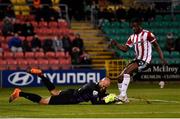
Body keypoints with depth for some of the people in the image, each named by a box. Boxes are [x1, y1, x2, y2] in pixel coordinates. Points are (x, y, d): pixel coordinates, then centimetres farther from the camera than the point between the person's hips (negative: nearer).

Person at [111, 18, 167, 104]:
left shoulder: (147, 34, -7)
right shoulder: (132, 37, 12)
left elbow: (156, 46, -3)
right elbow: (125, 48, 8)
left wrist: (162, 59, -10)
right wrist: (116, 44, -8)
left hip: (145, 61, -7)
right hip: (137, 60, 7)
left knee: (127, 72, -27)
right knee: (120, 77, -1)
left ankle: (122, 95, -26)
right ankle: (124, 98, 12)